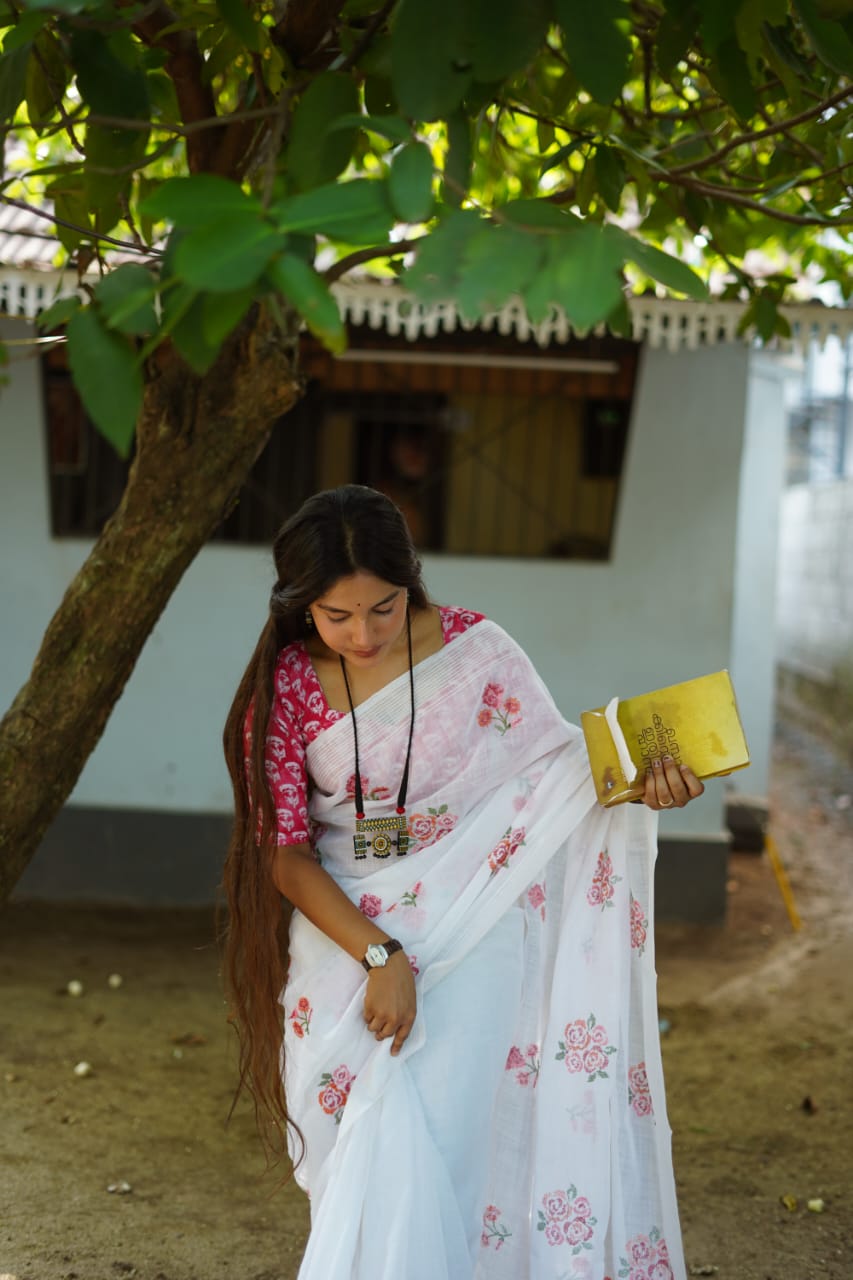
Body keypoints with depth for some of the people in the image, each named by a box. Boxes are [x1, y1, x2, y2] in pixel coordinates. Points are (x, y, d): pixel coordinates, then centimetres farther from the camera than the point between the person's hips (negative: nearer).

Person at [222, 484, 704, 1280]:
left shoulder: (475, 650, -8)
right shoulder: (287, 685, -7)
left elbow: (559, 765, -2)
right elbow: (284, 850, -8)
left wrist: (641, 780, -24)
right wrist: (379, 957, -19)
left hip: (466, 937, -1)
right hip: (346, 932, 1)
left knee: (431, 1145, -8)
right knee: (371, 1149, 1)